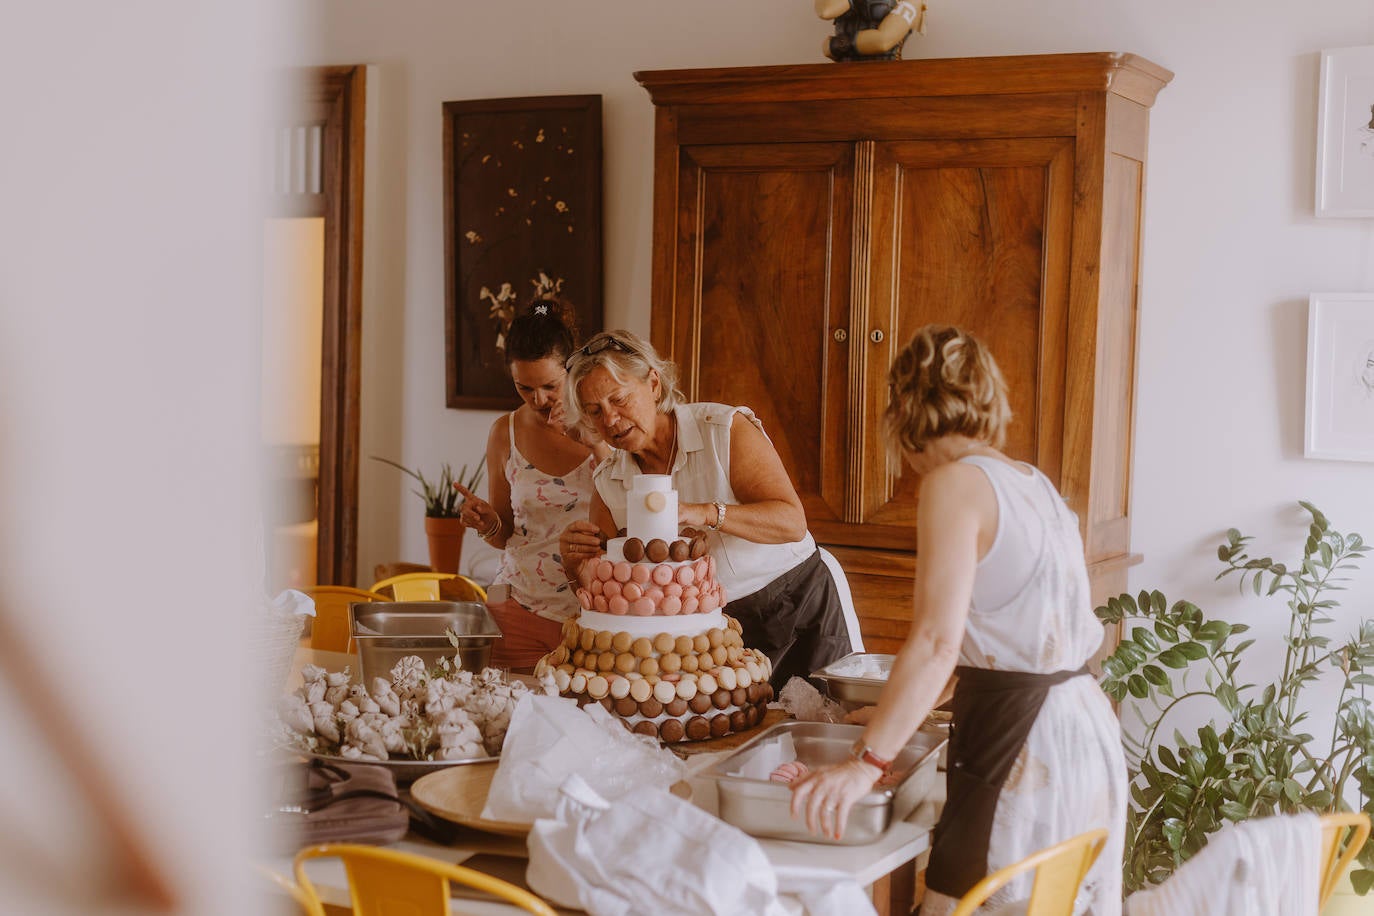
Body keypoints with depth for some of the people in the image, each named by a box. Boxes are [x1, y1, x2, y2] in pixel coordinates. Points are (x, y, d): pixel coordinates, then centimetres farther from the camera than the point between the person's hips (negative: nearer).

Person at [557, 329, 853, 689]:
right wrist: (577, 565, -22)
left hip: (796, 609, -3)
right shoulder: (608, 482, 0)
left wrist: (705, 513, -35)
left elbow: (792, 521, -21)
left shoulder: (726, 429, -12)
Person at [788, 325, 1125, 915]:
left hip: (1022, 749, -9)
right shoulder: (1035, 483, 13)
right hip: (1089, 729, 9)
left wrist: (866, 763, -26)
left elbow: (937, 642, -23)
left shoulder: (956, 482, -12)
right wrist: (905, 707, 34)